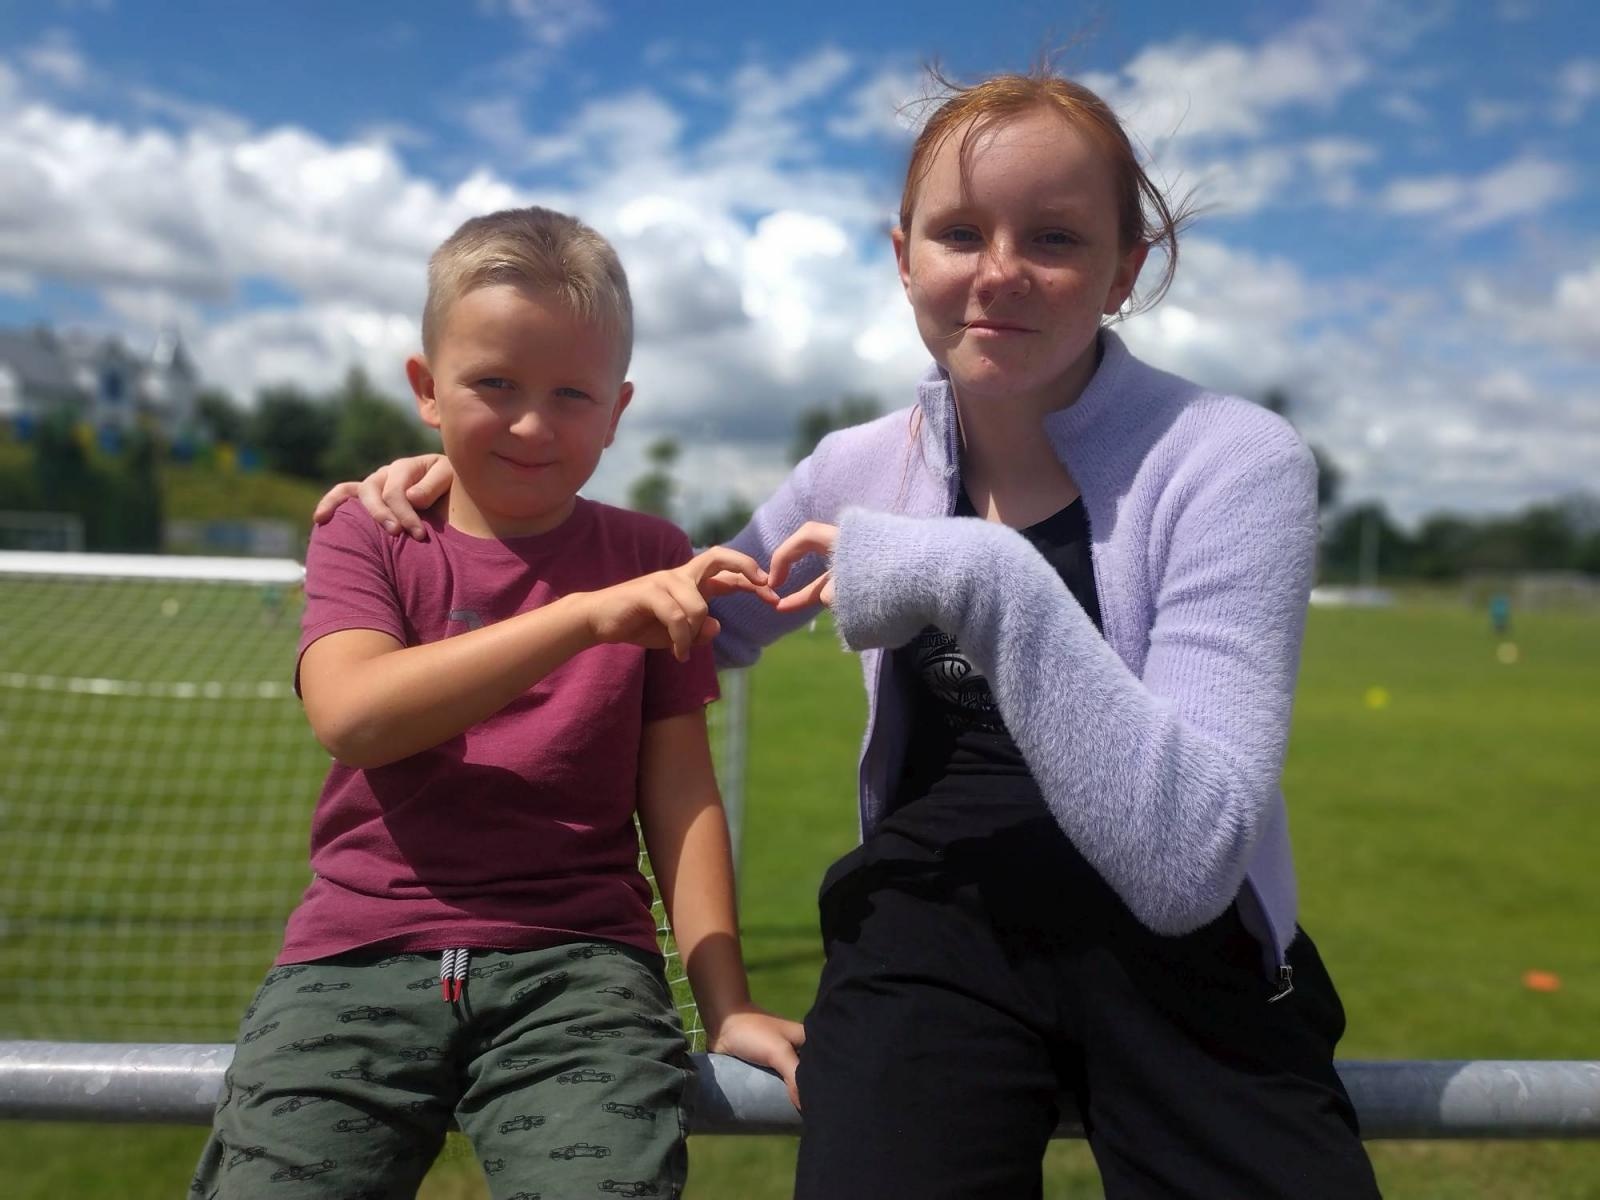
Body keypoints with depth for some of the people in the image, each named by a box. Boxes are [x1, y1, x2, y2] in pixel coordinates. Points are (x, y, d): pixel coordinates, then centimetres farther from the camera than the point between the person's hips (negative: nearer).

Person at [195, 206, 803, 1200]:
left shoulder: (649, 559, 9)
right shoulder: (365, 537, 8)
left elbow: (680, 790, 6)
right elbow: (353, 716, -13)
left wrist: (727, 1002, -3)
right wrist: (590, 614, -23)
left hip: (578, 963, 0)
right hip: (362, 952, 1)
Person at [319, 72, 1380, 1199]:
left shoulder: (1236, 463, -12)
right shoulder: (864, 469, 1)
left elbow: (1186, 863, -21)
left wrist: (992, 581, -29)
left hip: (1183, 956, 0)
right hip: (930, 931, 1)